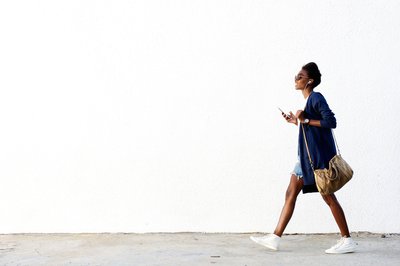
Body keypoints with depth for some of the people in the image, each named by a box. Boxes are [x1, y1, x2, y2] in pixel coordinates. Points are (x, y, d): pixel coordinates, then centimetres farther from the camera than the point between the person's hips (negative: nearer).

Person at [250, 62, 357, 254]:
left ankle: (347, 241, 5)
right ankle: (275, 238, 10)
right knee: (290, 193, 7)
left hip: (318, 156, -10)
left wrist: (305, 120, -17)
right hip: (307, 156, 10)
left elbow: (331, 121, -22)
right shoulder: (309, 100, 15)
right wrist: (296, 121, 14)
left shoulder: (316, 98, -12)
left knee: (328, 197, -4)